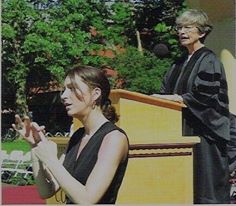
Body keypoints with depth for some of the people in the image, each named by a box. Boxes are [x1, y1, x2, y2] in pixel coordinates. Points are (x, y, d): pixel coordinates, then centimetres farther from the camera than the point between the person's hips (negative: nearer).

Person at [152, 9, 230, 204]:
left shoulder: (208, 61, -7)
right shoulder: (180, 63, 16)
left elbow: (205, 98, -17)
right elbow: (167, 91, 18)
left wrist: (177, 98, -17)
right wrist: (158, 97, -2)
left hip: (202, 131, -7)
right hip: (182, 131, 7)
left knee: (204, 182, -5)